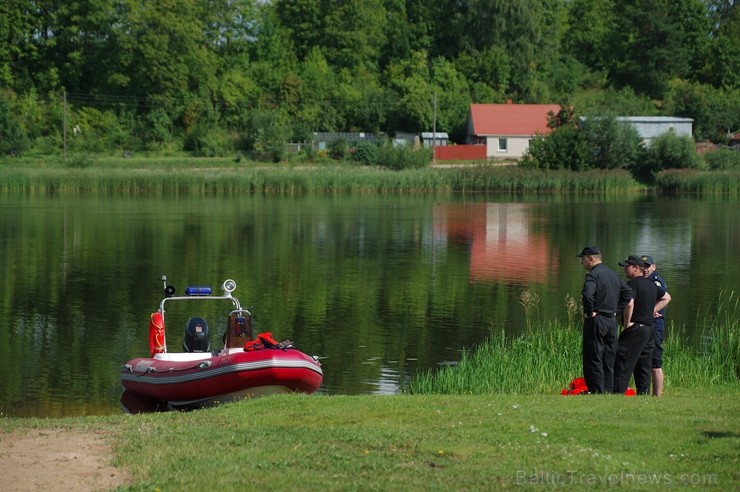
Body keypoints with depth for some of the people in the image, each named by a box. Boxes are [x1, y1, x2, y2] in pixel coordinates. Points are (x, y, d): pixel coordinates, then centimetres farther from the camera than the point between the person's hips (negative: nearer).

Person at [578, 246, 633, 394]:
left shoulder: (593, 275, -12)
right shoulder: (613, 274, 14)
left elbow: (588, 294, -30)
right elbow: (628, 294, 18)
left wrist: (589, 312, -17)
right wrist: (616, 309, 14)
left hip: (596, 321, -8)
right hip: (612, 321, 8)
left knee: (593, 360, -5)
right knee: (608, 362, 11)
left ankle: (597, 391, -10)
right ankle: (608, 391, 10)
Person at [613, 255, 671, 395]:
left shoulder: (633, 284, -10)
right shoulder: (651, 285, 16)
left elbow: (630, 303, -24)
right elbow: (667, 297, 30)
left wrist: (627, 323, -14)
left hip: (635, 329, -9)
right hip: (649, 329, 9)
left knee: (623, 364, -10)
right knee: (643, 367, 10)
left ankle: (619, 393, -16)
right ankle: (643, 394, 8)